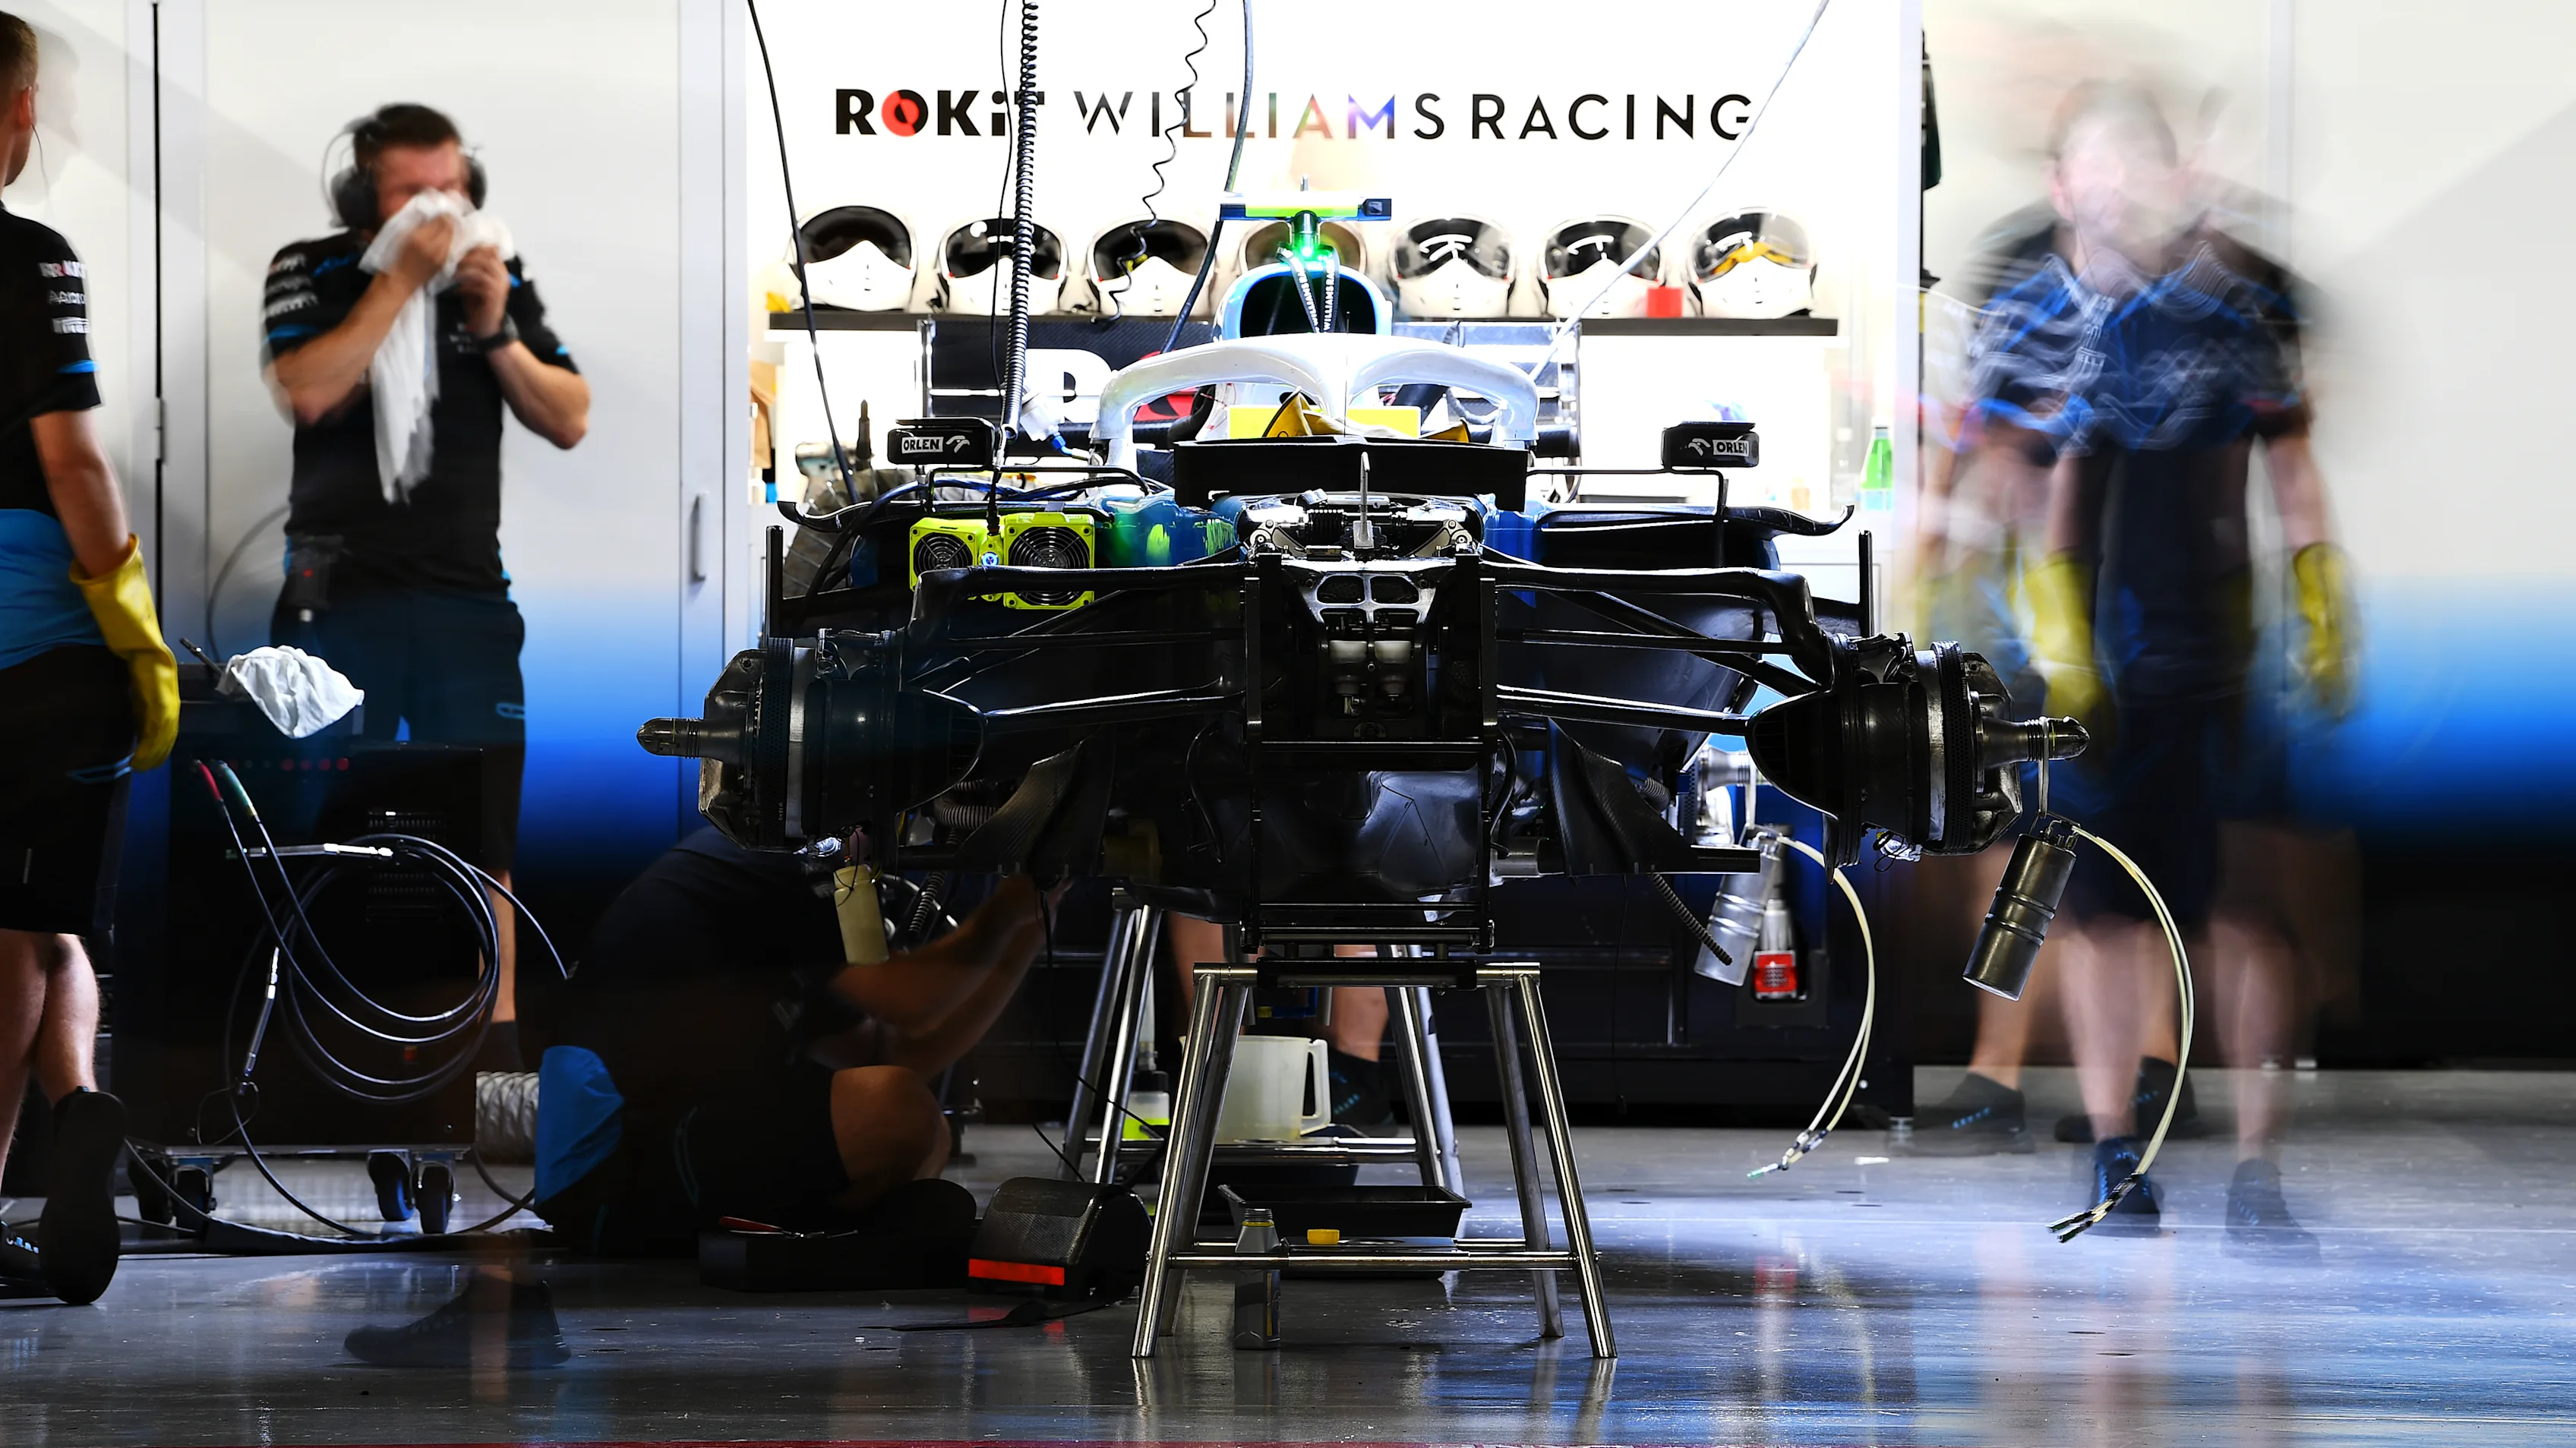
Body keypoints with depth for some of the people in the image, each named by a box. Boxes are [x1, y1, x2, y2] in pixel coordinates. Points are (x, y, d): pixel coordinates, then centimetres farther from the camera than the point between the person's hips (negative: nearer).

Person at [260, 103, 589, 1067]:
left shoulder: (500, 278, 7)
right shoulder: (309, 273, -1)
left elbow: (570, 422, 5)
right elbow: (305, 393, -18)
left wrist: (496, 333, -10)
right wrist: (401, 282, -19)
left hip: (466, 590, 2)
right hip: (342, 589, -2)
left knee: (484, 819, -3)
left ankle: (498, 1035, -1)